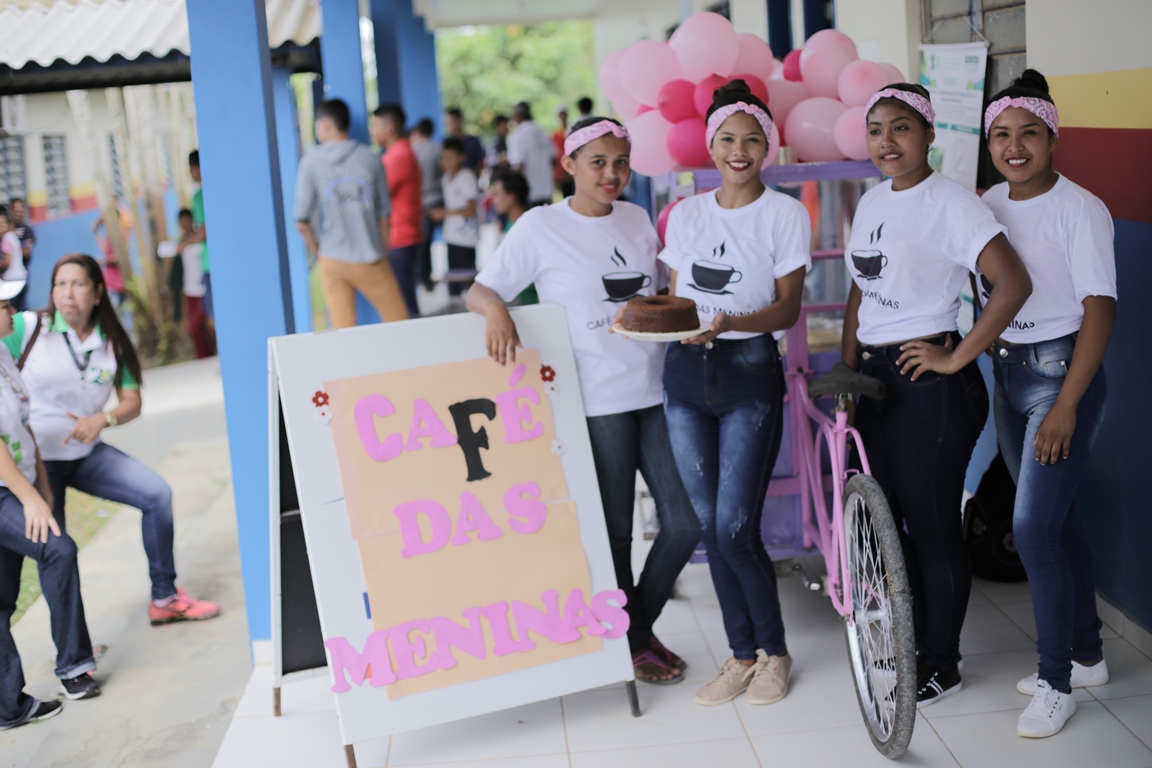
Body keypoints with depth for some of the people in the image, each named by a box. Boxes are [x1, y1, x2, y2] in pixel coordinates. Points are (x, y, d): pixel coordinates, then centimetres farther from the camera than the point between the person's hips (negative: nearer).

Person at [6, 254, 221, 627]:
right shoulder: (27, 328, -10)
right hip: (34, 460, -4)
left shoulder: (111, 342, 2)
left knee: (156, 493, -6)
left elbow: (132, 402, 2)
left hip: (86, 453, 4)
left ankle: (164, 599, 7)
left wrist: (102, 419, -18)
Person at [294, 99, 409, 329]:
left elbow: (302, 223, -5)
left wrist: (319, 250, 10)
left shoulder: (311, 161, -3)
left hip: (334, 261, 0)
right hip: (370, 259, 0)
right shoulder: (369, 158, 0)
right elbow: (383, 214, 3)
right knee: (399, 323, 10)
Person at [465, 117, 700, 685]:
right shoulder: (540, 227, -2)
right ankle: (628, 644, 24)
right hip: (596, 401, -5)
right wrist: (497, 309, -25)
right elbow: (479, 291, -3)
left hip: (655, 390, 5)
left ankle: (641, 621, 27)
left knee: (686, 520, 4)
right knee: (613, 530, 3)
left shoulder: (637, 219, 12)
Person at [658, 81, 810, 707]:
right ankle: (742, 653, 21)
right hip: (685, 374, 4)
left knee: (735, 528, -8)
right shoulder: (685, 214, 11)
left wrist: (730, 323, -22)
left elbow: (788, 308, -5)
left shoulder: (784, 214, -1)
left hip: (749, 373, -4)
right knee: (709, 526, 6)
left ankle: (774, 652, 14)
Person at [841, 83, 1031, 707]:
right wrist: (846, 375, 14)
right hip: (876, 380, 8)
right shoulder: (872, 201, 11)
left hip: (929, 384, -8)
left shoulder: (951, 203, -13)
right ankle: (912, 646, 34)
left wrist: (956, 358, -19)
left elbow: (1014, 284, -23)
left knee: (934, 531, 3)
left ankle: (941, 667, 20)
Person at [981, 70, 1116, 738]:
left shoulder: (1078, 208, -13)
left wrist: (1066, 405, -21)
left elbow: (1100, 309, -16)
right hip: (1007, 374, 7)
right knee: (1056, 520, 15)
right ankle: (1088, 656, 29)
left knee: (1034, 528, -10)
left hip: (1061, 373, -7)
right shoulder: (989, 204, 6)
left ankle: (1057, 683, 4)